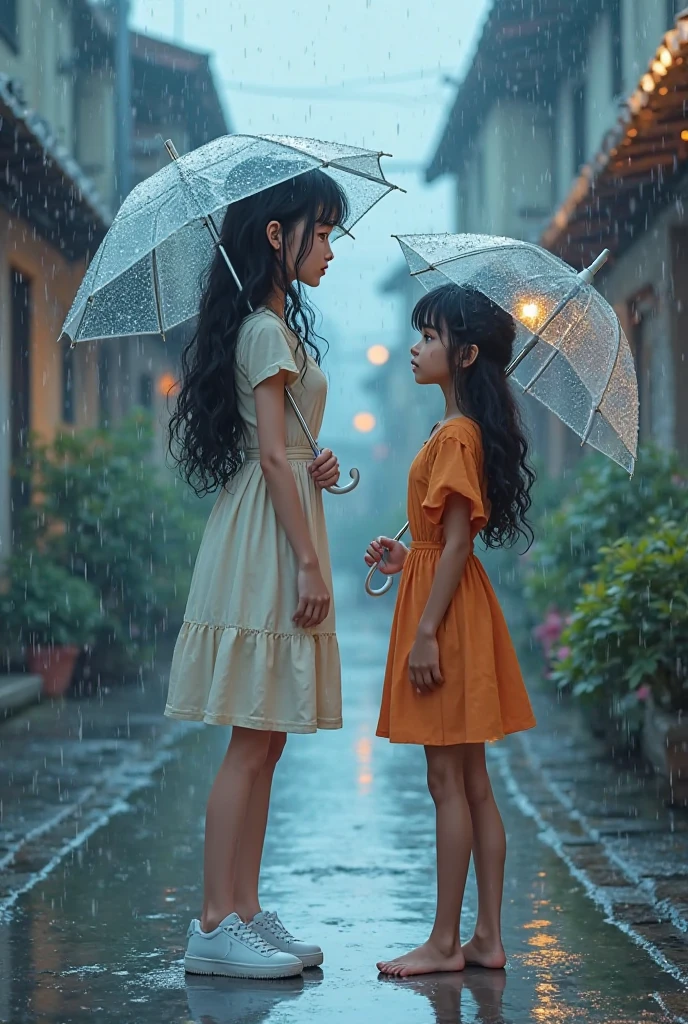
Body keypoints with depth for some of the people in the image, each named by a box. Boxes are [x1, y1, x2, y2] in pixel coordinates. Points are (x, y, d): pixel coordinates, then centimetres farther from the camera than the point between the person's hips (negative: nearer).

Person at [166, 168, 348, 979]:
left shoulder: (277, 325, 19)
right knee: (252, 741, -8)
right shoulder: (267, 329, -10)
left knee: (264, 742, 9)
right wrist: (309, 562, -18)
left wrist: (317, 464, 1)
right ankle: (215, 925, -5)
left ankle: (245, 912, 13)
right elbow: (272, 457, -16)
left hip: (276, 535, 10)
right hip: (268, 544, -10)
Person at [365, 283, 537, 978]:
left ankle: (445, 942, 1)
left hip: (447, 610, -10)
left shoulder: (455, 435, -15)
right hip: (457, 609, 10)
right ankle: (487, 937, 13)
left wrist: (426, 631, -19)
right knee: (471, 782, 10)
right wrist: (405, 560, 12)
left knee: (447, 782, -5)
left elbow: (457, 540, -19)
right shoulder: (468, 430, 14)